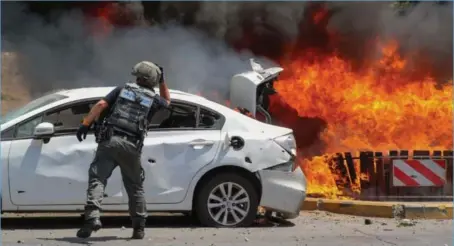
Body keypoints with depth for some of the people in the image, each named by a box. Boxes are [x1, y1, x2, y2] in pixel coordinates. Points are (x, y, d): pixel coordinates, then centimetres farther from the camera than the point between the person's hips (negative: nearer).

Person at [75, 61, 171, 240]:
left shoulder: (123, 89, 12)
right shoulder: (153, 99, 13)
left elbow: (101, 105, -1)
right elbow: (167, 101, 38)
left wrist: (86, 124, -2)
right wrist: (162, 81, 35)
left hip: (109, 141, -1)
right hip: (131, 146, 1)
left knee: (97, 179, -6)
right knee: (135, 187, 14)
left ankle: (92, 216, -26)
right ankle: (139, 228, 19)